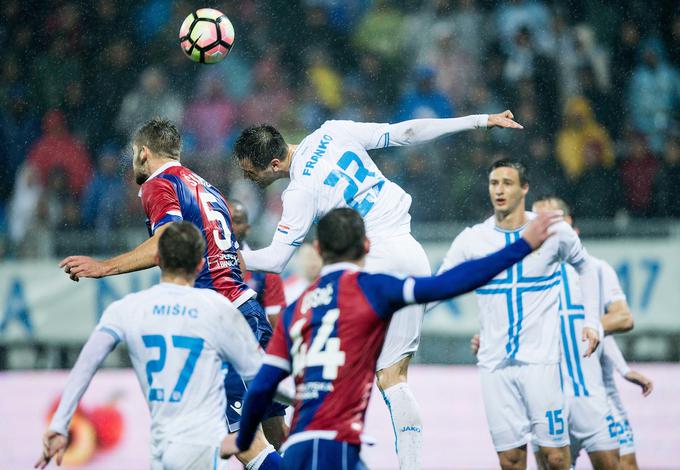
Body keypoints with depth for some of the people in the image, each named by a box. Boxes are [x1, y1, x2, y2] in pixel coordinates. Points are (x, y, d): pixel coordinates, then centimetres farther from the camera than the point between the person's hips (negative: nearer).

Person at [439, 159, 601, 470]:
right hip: (495, 363, 1)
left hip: (541, 359, -1)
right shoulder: (471, 240, 2)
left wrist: (591, 321, 11)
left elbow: (585, 267, 18)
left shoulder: (555, 232, 0)